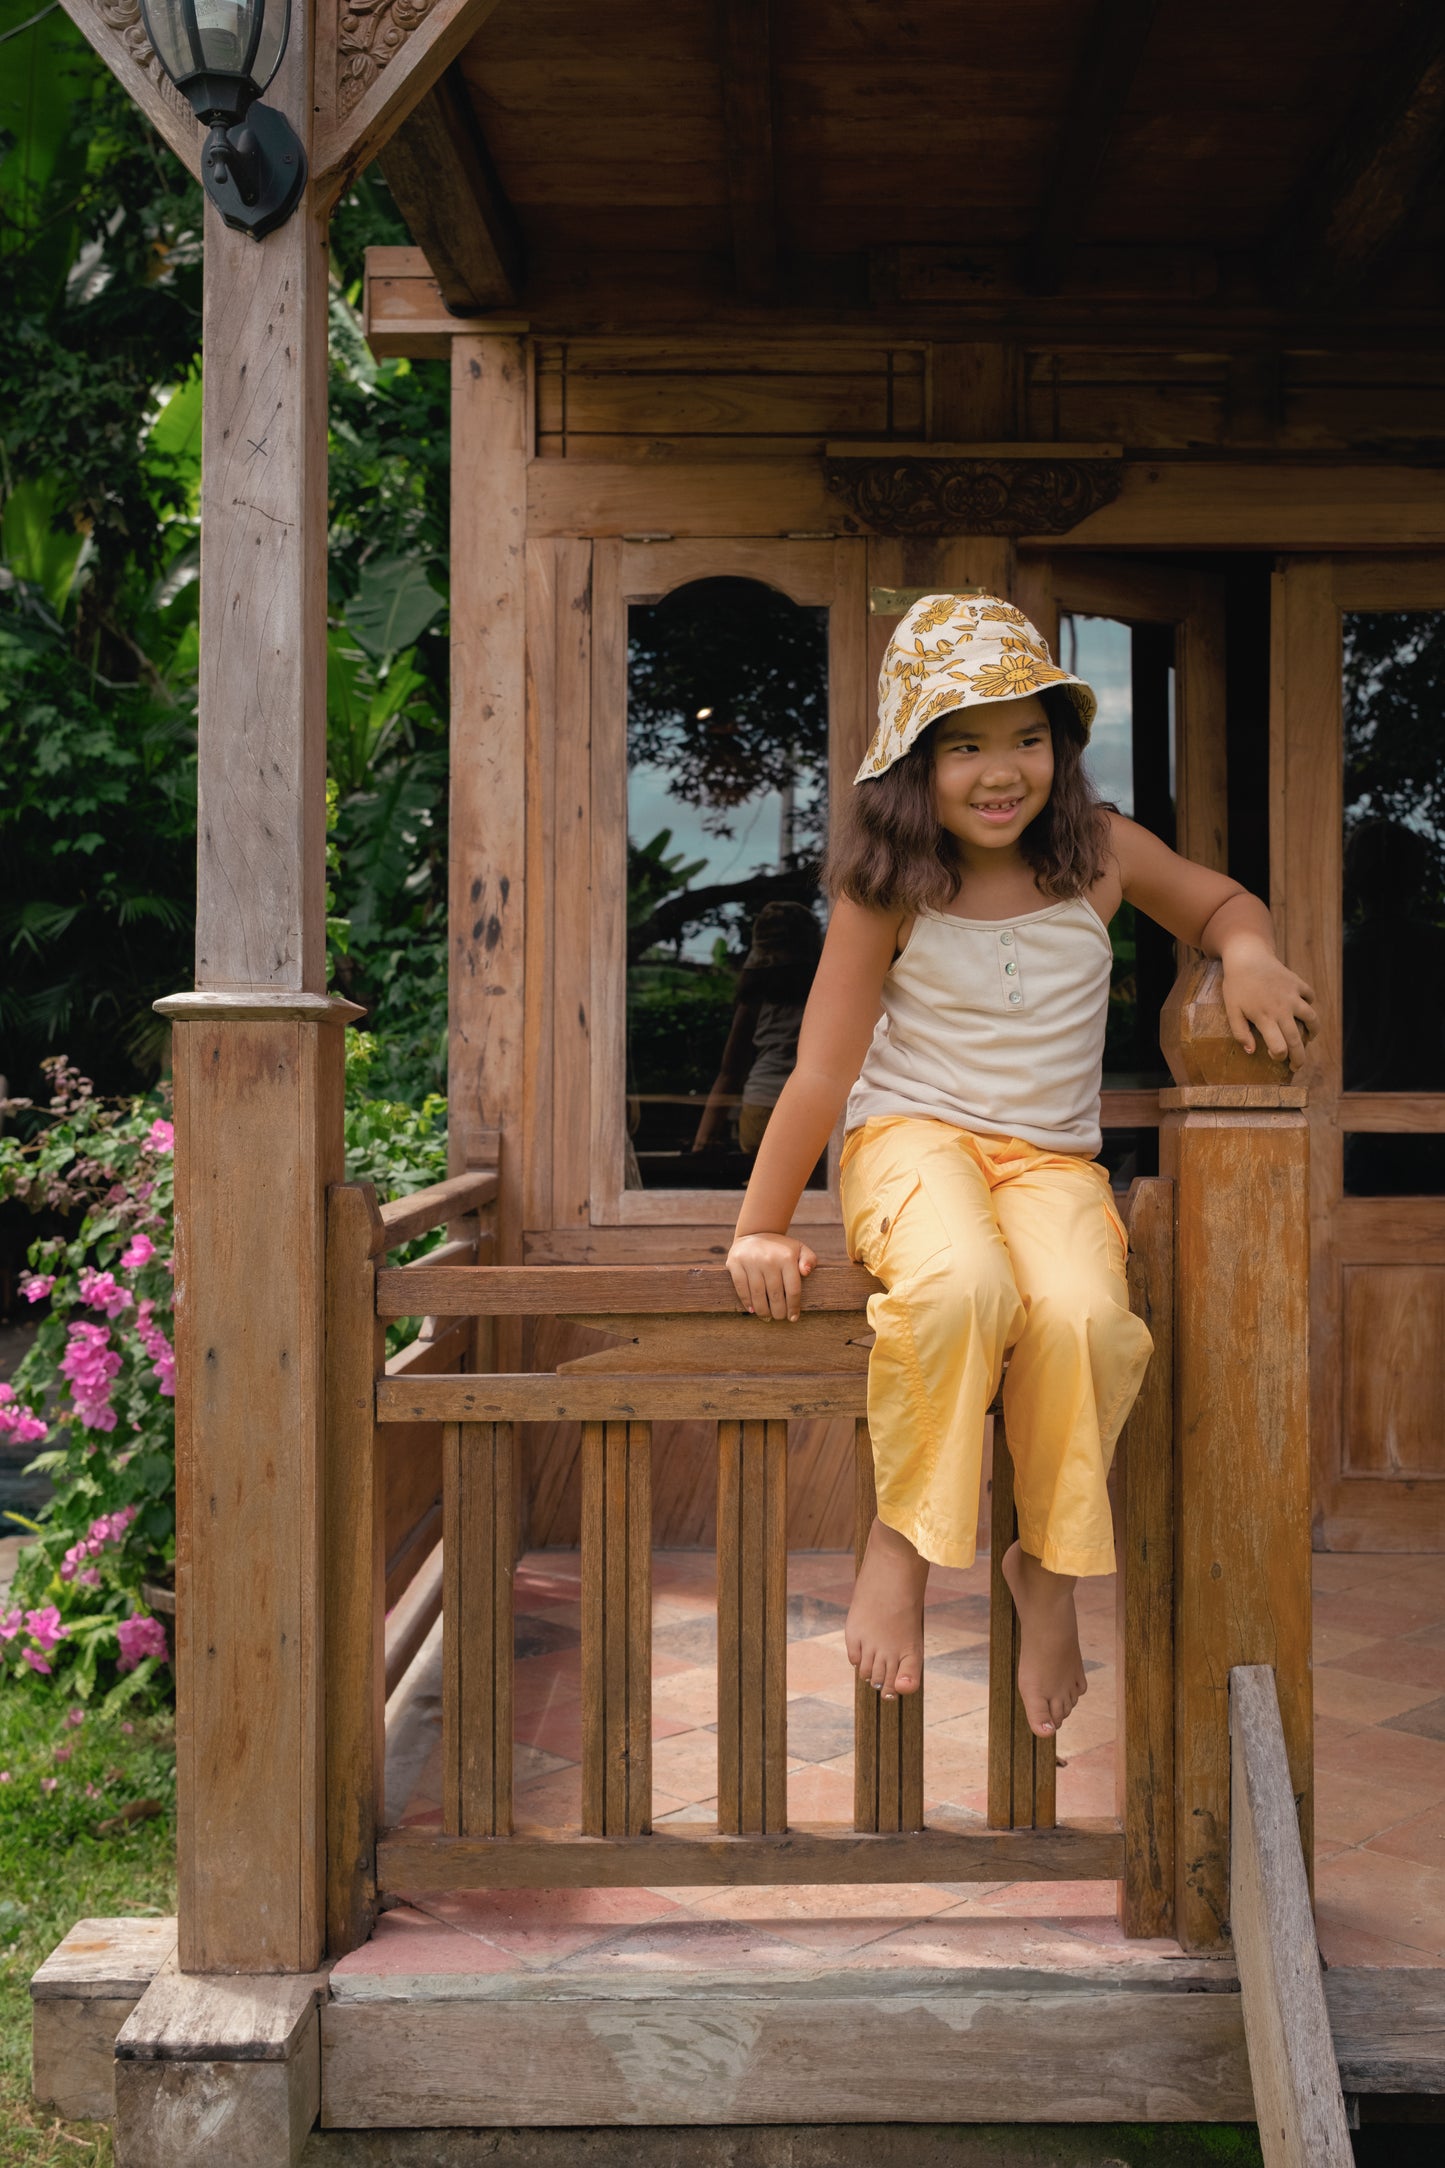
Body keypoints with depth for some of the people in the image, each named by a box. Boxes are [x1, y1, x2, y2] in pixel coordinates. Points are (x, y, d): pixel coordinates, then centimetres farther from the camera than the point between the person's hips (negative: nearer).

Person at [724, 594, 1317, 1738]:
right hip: (915, 1135, -2)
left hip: (1052, 1154, 2)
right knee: (960, 1285, -38)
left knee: (1084, 1316, -32)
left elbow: (1221, 902, 20)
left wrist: (1248, 953, -5)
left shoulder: (1101, 849, 2)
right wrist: (762, 1225, -3)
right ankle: (904, 1536, -12)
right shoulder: (889, 889, -5)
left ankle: (1049, 1570, -5)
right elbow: (822, 1068, -3)